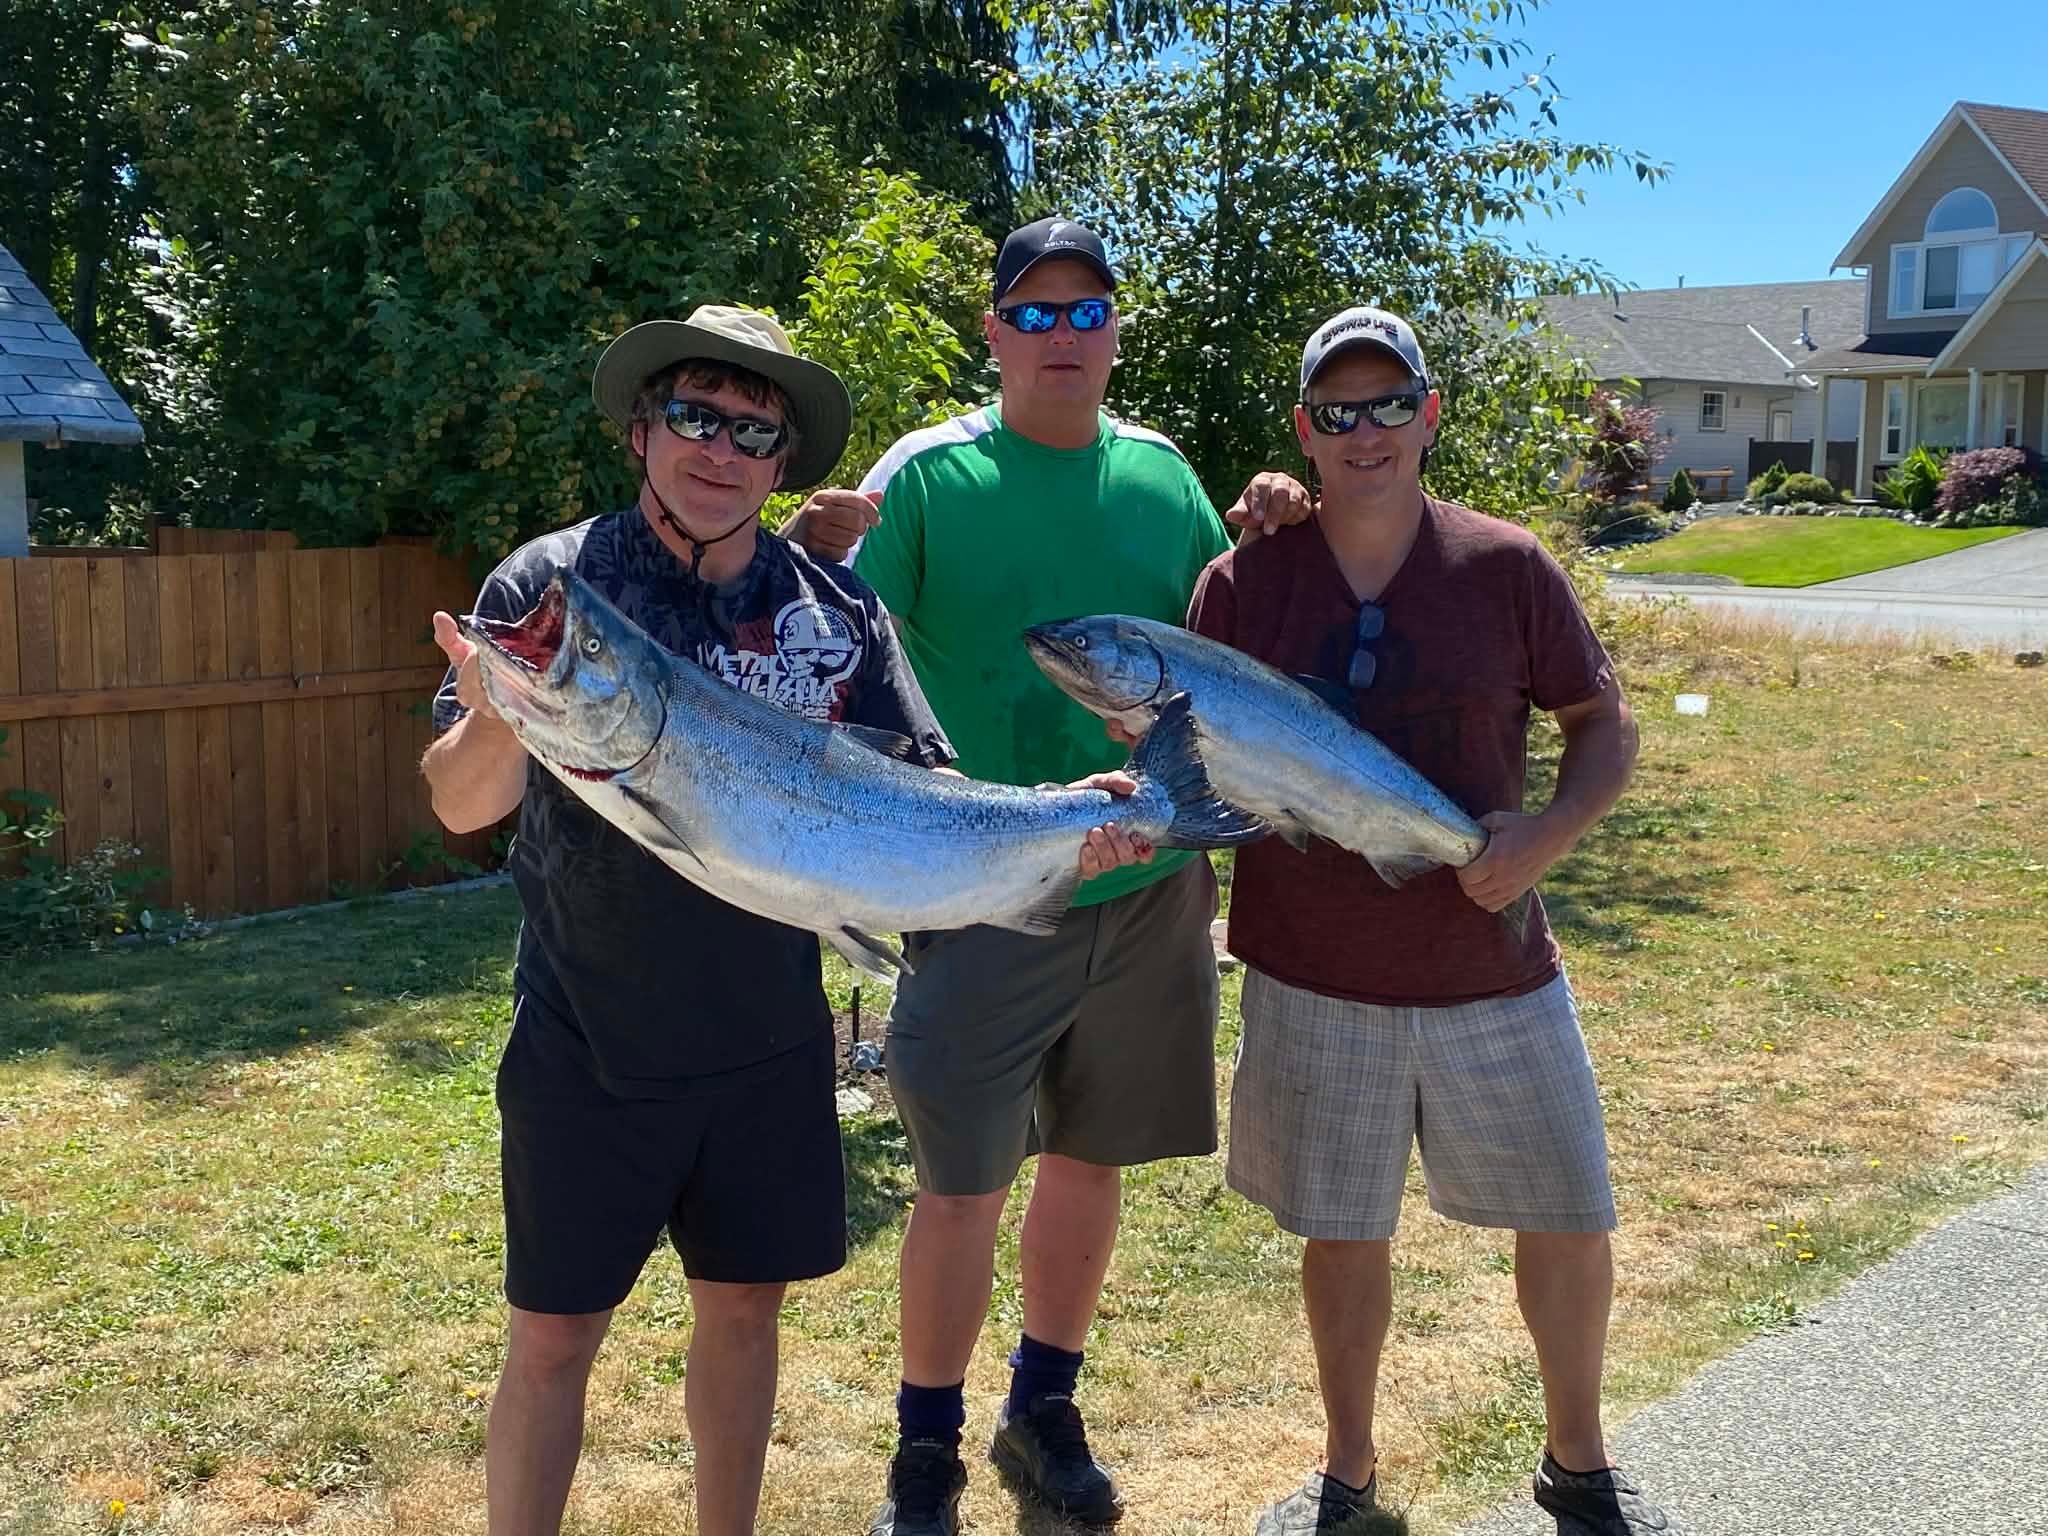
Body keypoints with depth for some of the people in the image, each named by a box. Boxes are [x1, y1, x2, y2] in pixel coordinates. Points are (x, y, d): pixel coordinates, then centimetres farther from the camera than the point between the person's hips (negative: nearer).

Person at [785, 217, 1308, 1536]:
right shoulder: (929, 475, -6)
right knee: (962, 1185, -1)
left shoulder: (1161, 472, 6)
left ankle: (1045, 1412, 35)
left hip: (1148, 889, 4)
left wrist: (1257, 549, -2)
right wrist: (821, 562, -30)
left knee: (1089, 1161, 15)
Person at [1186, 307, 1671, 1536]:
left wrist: (1551, 833, -16)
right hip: (1312, 981, 0)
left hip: (1492, 973, 1)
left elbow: (1605, 722, 2)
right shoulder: (1242, 582, -4)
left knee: (1571, 1222, 11)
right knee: (1341, 1233, 13)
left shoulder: (1506, 568, -5)